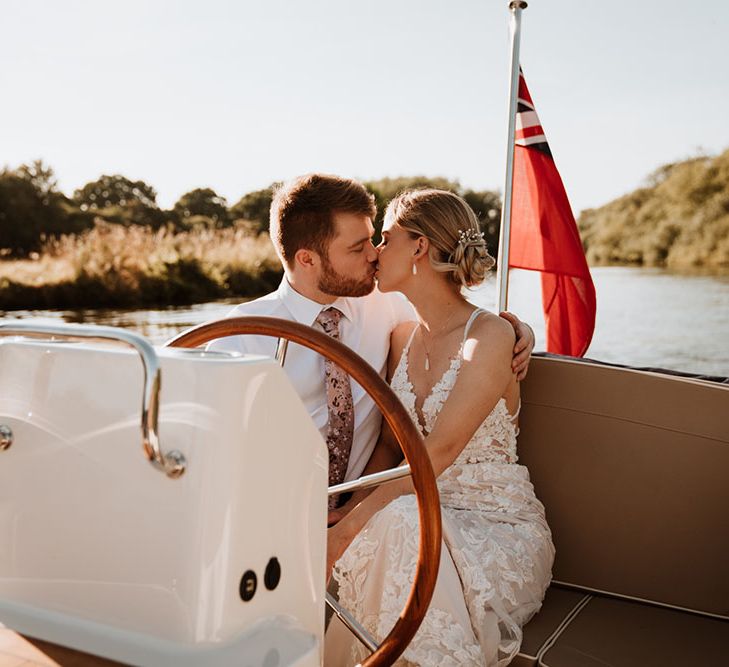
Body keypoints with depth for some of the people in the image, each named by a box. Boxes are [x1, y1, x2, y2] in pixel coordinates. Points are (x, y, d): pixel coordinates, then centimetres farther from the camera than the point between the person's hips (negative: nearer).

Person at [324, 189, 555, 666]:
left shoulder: (489, 336, -15)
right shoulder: (403, 337, 8)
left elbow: (439, 452, -23)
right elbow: (389, 448, 9)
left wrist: (351, 525, -28)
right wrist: (359, 508, -10)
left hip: (496, 520, -5)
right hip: (419, 510, 5)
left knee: (399, 523, -34)